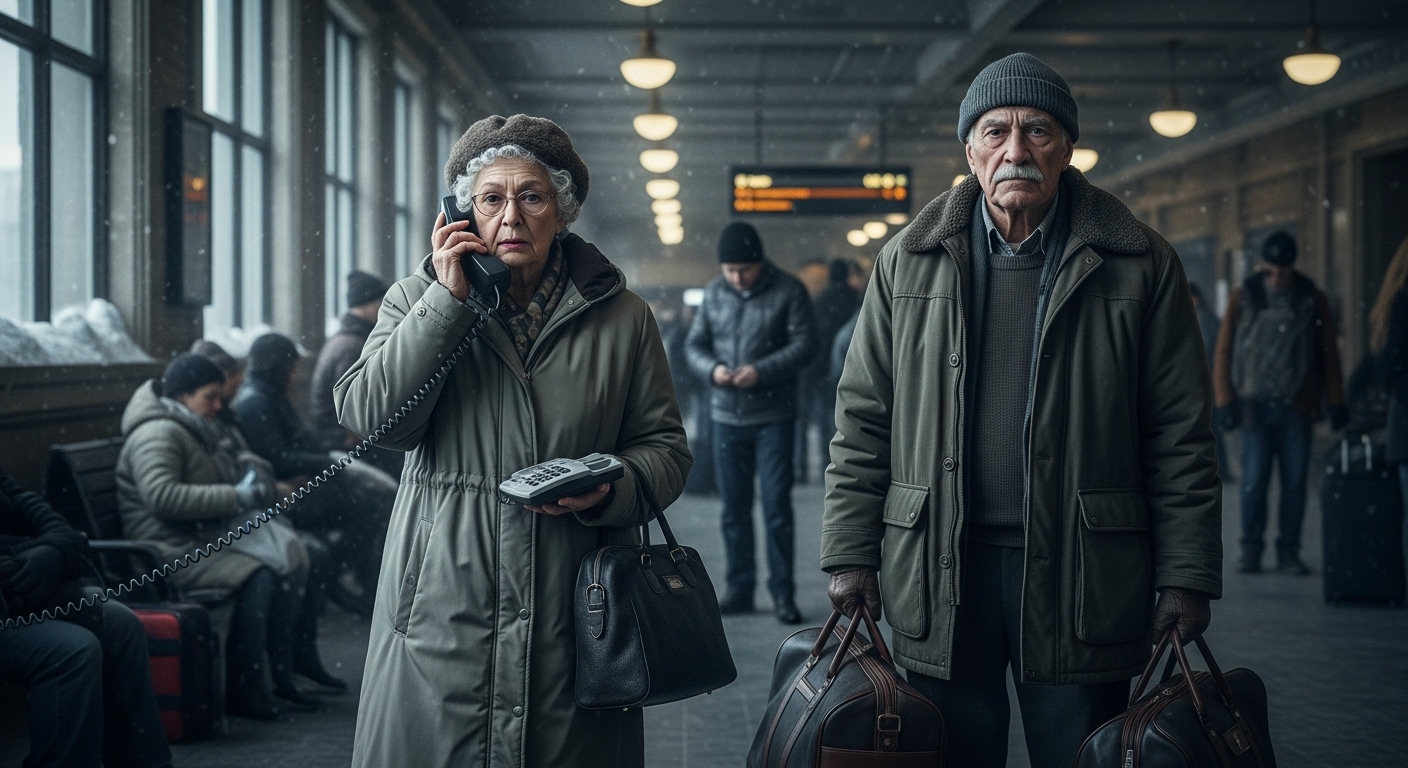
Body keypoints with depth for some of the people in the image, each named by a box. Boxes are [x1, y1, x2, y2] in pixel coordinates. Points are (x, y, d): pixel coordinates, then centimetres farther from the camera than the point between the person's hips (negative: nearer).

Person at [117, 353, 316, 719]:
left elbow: (232, 463, 33)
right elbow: (162, 496, -30)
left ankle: (282, 678, -3)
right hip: (174, 550, -10)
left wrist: (250, 467, 6)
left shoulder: (198, 431, 18)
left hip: (210, 535, 10)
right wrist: (235, 497, -26)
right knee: (258, 575, -28)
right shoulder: (159, 434, -15)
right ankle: (243, 692, -20)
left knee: (291, 559, -6)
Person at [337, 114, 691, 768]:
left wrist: (609, 488, -12)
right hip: (444, 610, 0)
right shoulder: (418, 302, 8)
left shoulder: (621, 319, 6)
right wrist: (449, 298, -10)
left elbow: (664, 445, 9)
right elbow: (370, 416, -7)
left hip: (573, 610, 0)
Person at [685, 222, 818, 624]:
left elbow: (805, 344, -9)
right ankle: (740, 588, 17)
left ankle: (783, 593, 1)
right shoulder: (714, 293, 7)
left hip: (774, 416, -4)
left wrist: (761, 371, -20)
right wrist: (712, 368, -11)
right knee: (734, 507, 9)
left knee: (777, 505, -5)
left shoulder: (789, 291, -5)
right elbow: (694, 344, 11)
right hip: (727, 416, 4)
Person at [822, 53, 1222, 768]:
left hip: (1083, 575, -1)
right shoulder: (907, 261, 7)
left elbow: (1180, 435, 1)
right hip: (938, 573, 2)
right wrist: (851, 553, 3)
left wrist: (1187, 575, -3)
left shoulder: (1142, 266, 2)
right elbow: (862, 421, 9)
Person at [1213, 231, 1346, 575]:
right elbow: (1224, 352, 5)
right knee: (1253, 480, -3)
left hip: (1296, 407, 1)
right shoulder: (1243, 299, 4)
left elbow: (1328, 354, 10)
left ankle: (1288, 551, 8)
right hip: (1254, 405, -1)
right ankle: (1250, 550, 6)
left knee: (1295, 481, 1)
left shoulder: (1312, 301, 6)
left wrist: (1335, 402, 6)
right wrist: (1225, 401, -2)